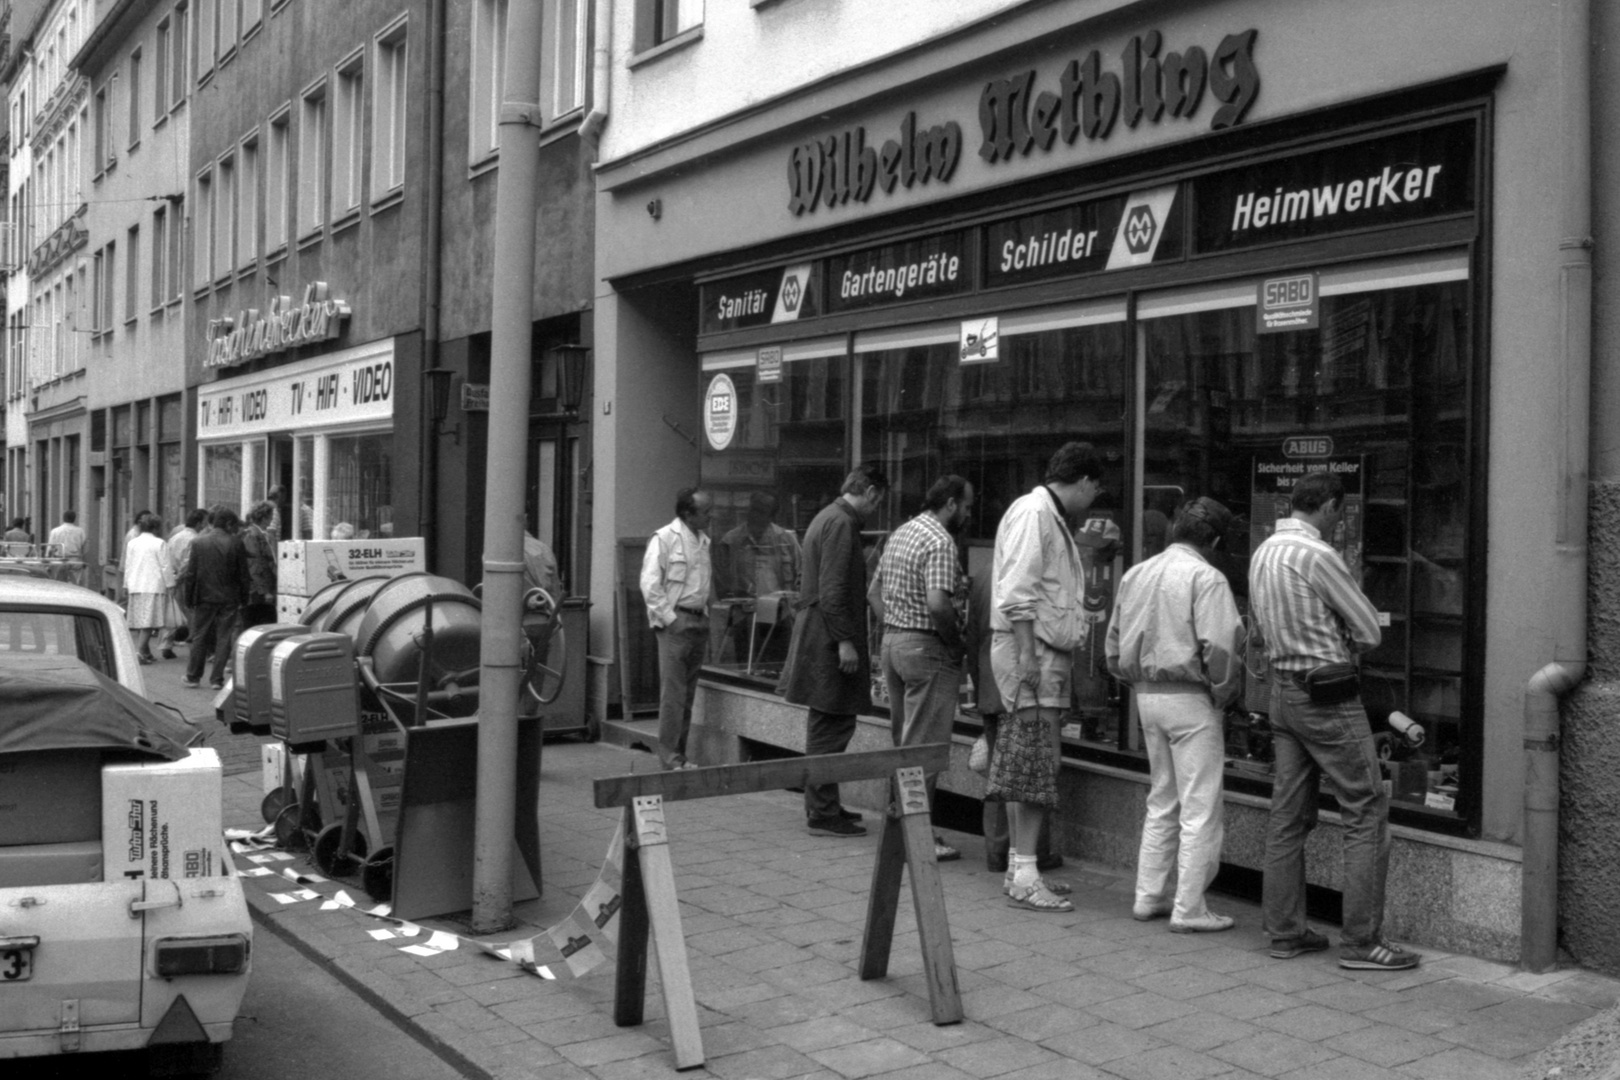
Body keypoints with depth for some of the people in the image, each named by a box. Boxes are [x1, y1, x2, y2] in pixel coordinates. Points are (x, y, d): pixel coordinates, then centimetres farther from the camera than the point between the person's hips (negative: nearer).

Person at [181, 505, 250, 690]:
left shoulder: (198, 543, -4)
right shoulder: (235, 543, -9)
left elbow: (191, 573, -1)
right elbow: (243, 574, -5)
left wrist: (189, 598, 7)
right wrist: (243, 598, 6)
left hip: (204, 598, 2)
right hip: (228, 598, -1)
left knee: (199, 637, 14)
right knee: (224, 638, 5)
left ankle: (193, 676, 22)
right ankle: (217, 678, 5)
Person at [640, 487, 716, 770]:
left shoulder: (704, 540, 15)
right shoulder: (664, 539, -7)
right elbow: (649, 583, -11)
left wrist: (705, 612, 12)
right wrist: (668, 618, -13)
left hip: (699, 621, 7)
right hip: (675, 621, -7)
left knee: (688, 693, 9)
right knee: (673, 691, -8)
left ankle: (679, 753, 16)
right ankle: (669, 755, -4)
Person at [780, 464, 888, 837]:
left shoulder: (827, 517, 17)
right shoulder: (841, 524, -15)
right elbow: (832, 590, -22)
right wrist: (845, 641, -22)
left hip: (817, 634, 11)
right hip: (830, 638, -11)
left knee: (826, 726, 16)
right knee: (832, 726, -6)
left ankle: (822, 806, 25)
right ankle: (824, 814, -1)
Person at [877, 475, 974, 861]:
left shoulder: (900, 534, 14)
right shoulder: (940, 542, -16)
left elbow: (876, 589, 20)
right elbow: (937, 604, -27)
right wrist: (957, 642, -14)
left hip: (892, 639, 9)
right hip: (927, 647, -9)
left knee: (903, 741, 16)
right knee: (924, 746, -4)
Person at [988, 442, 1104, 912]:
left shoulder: (1050, 517, 20)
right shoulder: (1032, 512, -12)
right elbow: (1017, 592, -21)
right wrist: (1027, 655, -24)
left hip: (1048, 653, 10)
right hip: (1030, 650, -10)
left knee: (1026, 767, 13)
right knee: (1035, 764, -9)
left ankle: (1022, 867, 19)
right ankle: (1024, 877, -5)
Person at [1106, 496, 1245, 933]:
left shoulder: (1135, 574, 9)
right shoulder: (1206, 578, -12)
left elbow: (1114, 643, 13)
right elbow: (1218, 648, -19)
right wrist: (1225, 694, -5)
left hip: (1147, 696, 7)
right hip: (1190, 700, -7)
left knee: (1161, 801, 18)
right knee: (1200, 810, 1)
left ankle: (1149, 896, 21)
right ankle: (1189, 909, 4)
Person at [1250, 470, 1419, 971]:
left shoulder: (1262, 553, 10)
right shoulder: (1317, 555, -17)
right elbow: (1370, 632, -11)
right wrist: (1342, 646, 9)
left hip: (1283, 687, 9)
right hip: (1327, 694, -9)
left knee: (1289, 815, 12)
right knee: (1366, 813, -1)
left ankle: (1285, 931, 18)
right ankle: (1361, 941, 0)